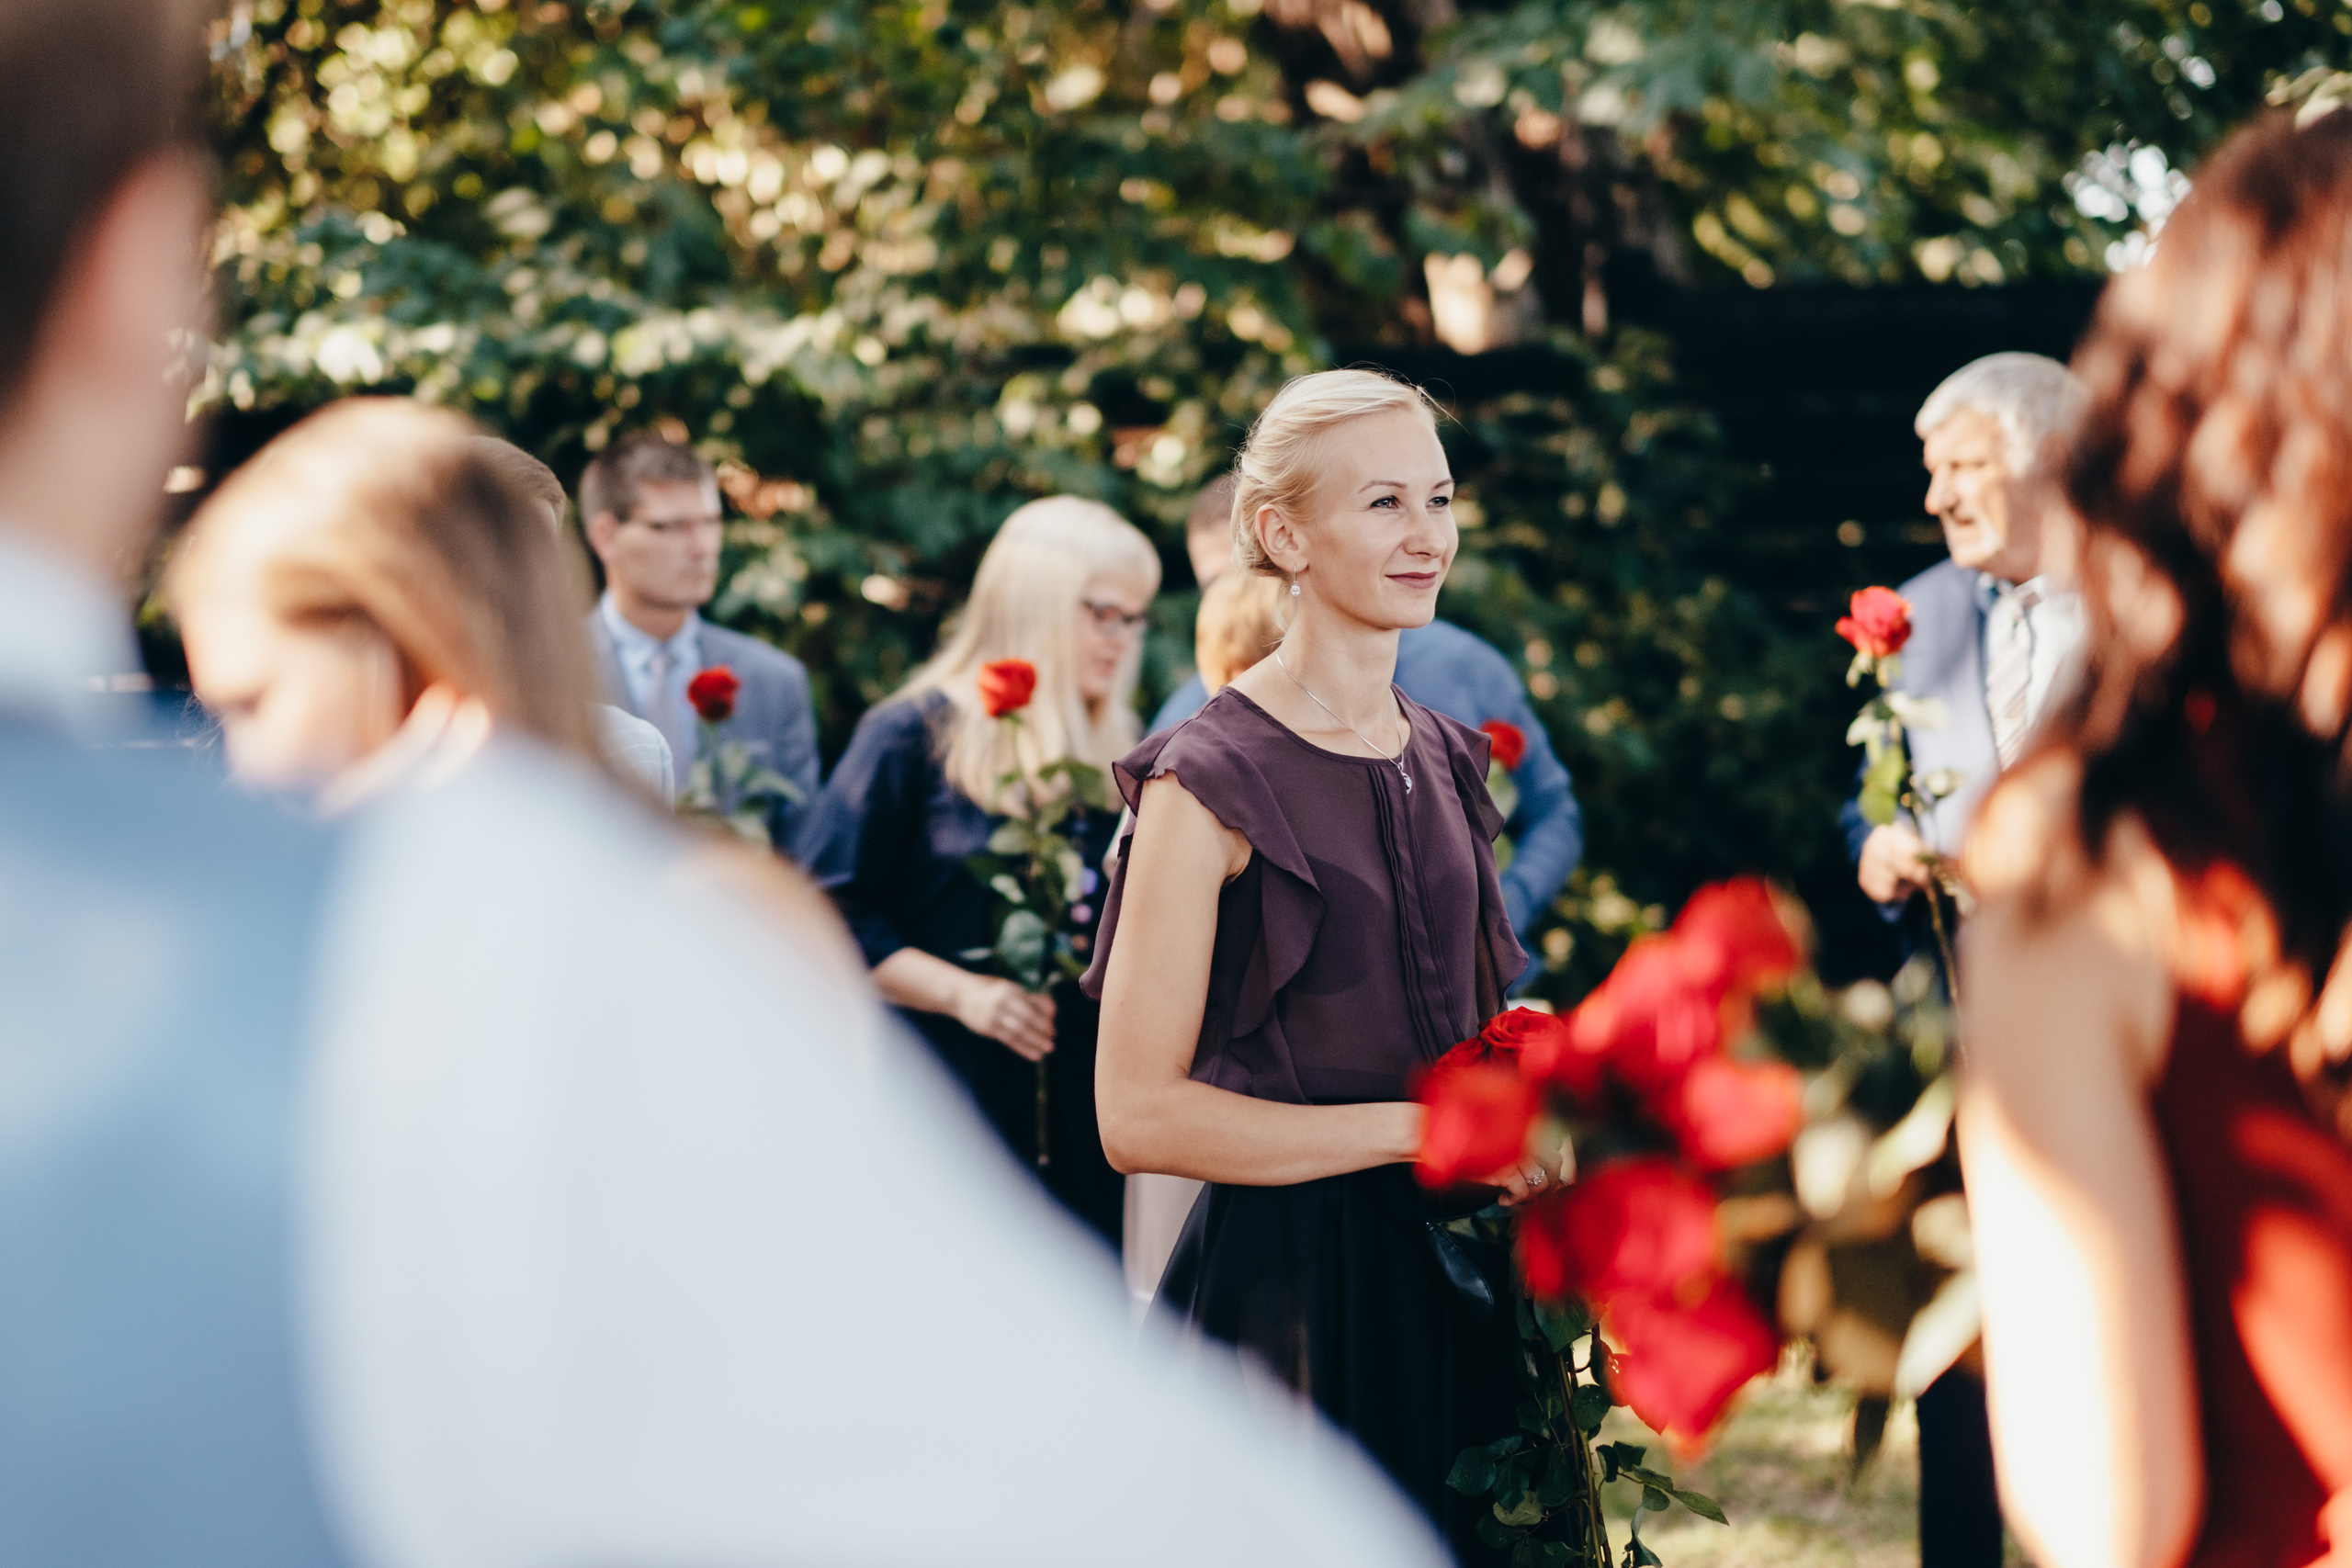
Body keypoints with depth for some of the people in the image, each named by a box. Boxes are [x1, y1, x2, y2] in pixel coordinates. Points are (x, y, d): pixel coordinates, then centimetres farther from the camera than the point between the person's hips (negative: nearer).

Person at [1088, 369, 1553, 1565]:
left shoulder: (1443, 760, 10)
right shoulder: (1213, 781, -12)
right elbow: (1139, 1116, -17)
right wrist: (1418, 1128, -17)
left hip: (1450, 1284, 7)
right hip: (1291, 1277, -7)